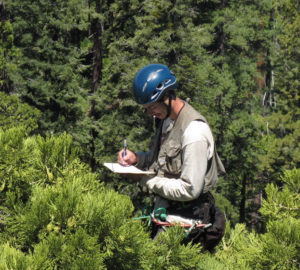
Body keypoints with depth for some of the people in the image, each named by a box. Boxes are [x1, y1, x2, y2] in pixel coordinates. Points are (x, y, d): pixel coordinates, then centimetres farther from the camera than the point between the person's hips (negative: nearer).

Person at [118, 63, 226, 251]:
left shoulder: (194, 132, -22)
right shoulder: (166, 118, 8)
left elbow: (190, 190, -23)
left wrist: (149, 182, -15)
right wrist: (137, 158, 4)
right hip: (164, 208, 9)